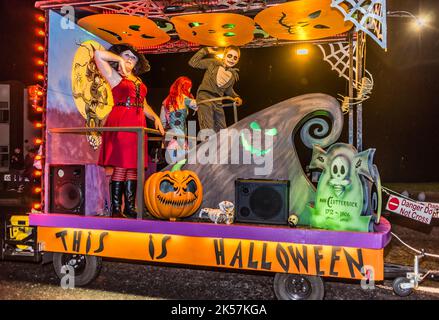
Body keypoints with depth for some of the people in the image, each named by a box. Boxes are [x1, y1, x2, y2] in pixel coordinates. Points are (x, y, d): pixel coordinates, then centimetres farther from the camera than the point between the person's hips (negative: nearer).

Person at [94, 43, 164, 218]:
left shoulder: (138, 81, 25)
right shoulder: (114, 75, 6)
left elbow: (143, 105, 25)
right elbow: (98, 54, -6)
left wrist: (155, 117, 12)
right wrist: (119, 60, 3)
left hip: (137, 124, 6)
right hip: (120, 123, -6)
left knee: (133, 167, 4)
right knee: (121, 166, -9)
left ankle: (130, 207, 9)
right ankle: (116, 209, -5)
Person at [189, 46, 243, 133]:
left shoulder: (234, 75, 12)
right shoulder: (213, 63, 0)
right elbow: (192, 63, 1)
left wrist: (236, 97, 9)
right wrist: (205, 50, -1)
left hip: (218, 103, 6)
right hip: (205, 98, -5)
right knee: (208, 131, -18)